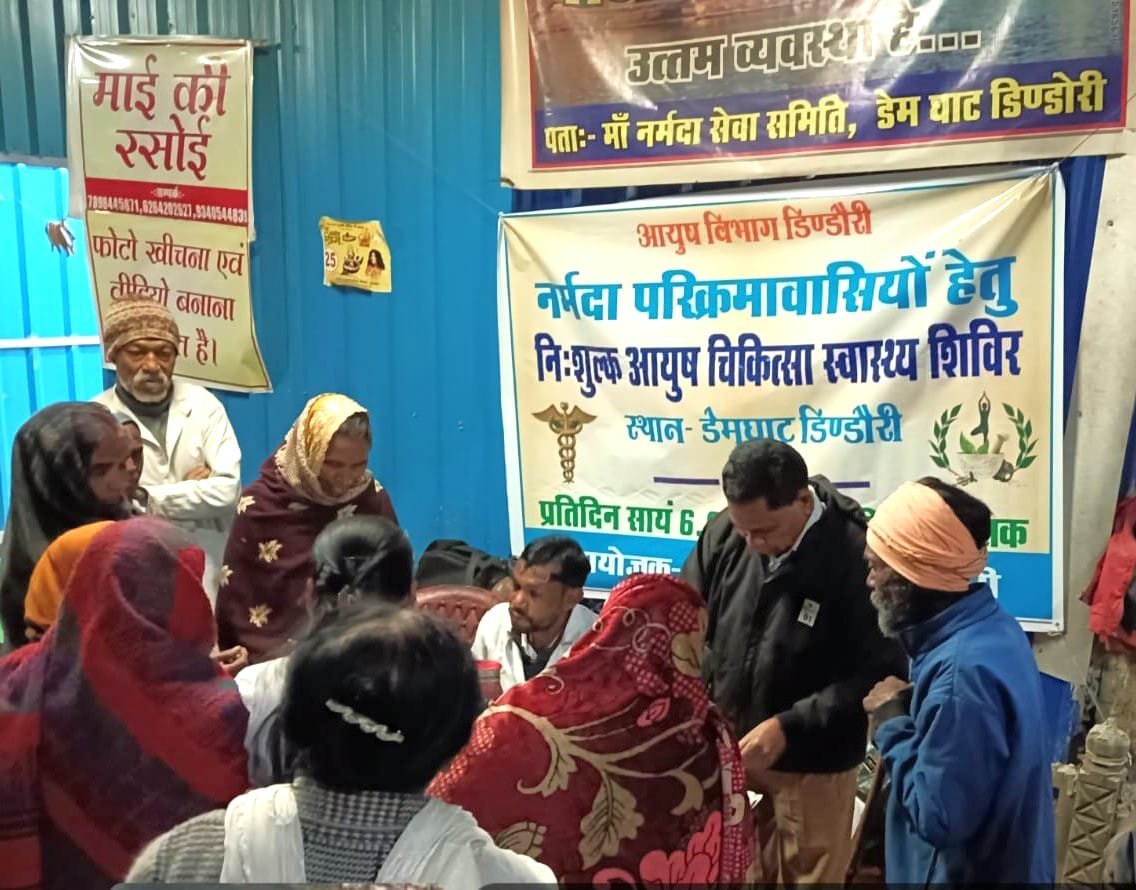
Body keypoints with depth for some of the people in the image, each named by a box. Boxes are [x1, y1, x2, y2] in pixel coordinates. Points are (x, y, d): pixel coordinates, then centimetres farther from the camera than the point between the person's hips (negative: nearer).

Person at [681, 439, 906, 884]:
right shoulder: (725, 532, -9)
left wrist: (789, 726, -24)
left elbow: (880, 675, -19)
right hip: (726, 750, 4)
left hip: (809, 768, -4)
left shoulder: (855, 557, -22)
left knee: (804, 875, 15)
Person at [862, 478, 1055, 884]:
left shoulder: (964, 671, -32)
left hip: (973, 872, -8)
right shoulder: (990, 624, -2)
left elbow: (938, 818, -29)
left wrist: (891, 718, -19)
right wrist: (909, 707, -5)